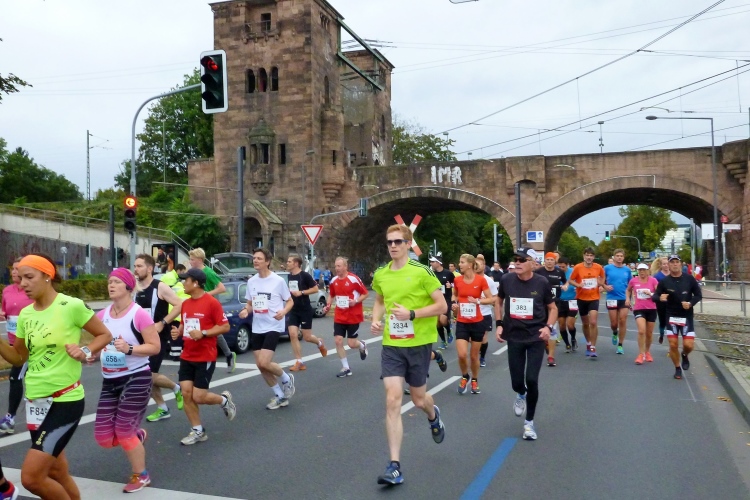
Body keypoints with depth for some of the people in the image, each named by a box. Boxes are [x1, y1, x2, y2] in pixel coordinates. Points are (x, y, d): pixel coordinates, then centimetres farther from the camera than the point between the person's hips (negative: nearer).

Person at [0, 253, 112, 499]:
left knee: (31, 477, -11)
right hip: (35, 401, 7)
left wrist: (85, 352, -19)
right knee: (56, 473, 17)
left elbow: (105, 335, -2)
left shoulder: (72, 306, -13)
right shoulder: (25, 314, 6)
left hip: (66, 400, -7)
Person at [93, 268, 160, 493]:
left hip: (136, 379, -6)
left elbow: (155, 347, -15)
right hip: (109, 381, 6)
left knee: (123, 432, -4)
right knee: (103, 437, 3)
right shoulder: (102, 315, 4)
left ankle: (141, 476, 21)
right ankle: (137, 434, 37)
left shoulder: (139, 315, -15)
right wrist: (91, 354, -6)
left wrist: (129, 348, -28)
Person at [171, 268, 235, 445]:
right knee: (186, 393, 1)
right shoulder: (185, 303, 7)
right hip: (187, 357, 7)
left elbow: (225, 326, -13)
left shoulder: (212, 302, -14)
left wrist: (203, 333, -22)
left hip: (205, 358, -7)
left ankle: (225, 400, 25)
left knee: (199, 396, -5)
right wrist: (178, 331, -1)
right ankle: (197, 431, 16)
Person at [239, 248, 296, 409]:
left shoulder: (278, 280, -10)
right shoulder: (251, 281, 6)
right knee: (260, 365, 7)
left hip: (273, 327, -6)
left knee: (264, 363, -17)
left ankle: (287, 379, 13)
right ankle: (280, 396, 24)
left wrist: (283, 312, -21)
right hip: (257, 328, 6)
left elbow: (290, 301, -1)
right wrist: (245, 310, -6)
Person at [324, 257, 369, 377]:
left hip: (353, 317, -5)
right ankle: (346, 368, 10)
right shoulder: (333, 281, 1)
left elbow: (365, 294, -8)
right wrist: (328, 305, 1)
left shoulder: (354, 279, -15)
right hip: (339, 317, 5)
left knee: (351, 343, -2)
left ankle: (362, 346, 36)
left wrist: (356, 301, -24)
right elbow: (331, 295, 18)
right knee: (338, 341, -4)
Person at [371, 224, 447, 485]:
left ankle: (433, 415, 53)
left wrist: (411, 314, -22)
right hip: (391, 345, 3)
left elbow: (442, 305, -10)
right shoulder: (380, 275, 3)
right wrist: (376, 320, 1)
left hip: (418, 344, -3)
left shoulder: (422, 271, -12)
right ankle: (395, 466, -4)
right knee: (392, 400, -8)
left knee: (418, 400, 13)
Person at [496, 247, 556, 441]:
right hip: (514, 338, 2)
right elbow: (499, 301, 14)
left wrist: (548, 326, -14)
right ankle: (521, 395, 44)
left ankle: (529, 422, 15)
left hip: (536, 338, -2)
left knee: (531, 380, -6)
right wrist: (499, 324, 4)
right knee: (517, 382, 4)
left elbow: (552, 308, 3)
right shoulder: (506, 280, -6)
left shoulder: (542, 283, -10)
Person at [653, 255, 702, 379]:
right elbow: (654, 297, -4)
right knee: (673, 345, 0)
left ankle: (684, 356, 30)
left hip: (687, 316, 0)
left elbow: (698, 295, 3)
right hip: (671, 316, 0)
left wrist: (691, 303, -16)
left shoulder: (689, 279, -4)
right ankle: (678, 368, 22)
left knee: (688, 345, -7)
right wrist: (660, 298, -28)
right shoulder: (664, 281, -4)